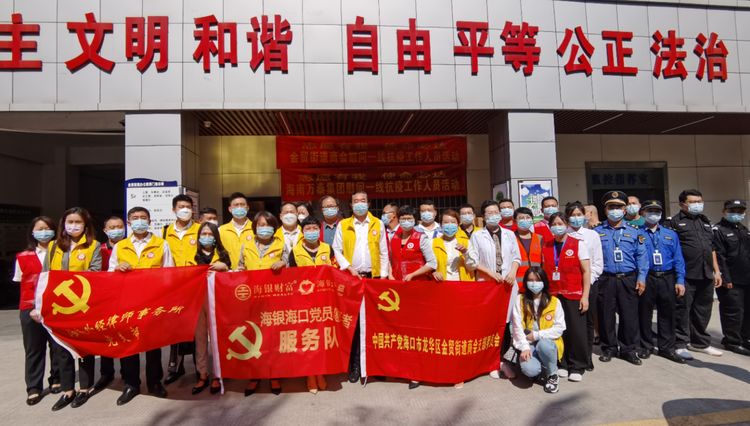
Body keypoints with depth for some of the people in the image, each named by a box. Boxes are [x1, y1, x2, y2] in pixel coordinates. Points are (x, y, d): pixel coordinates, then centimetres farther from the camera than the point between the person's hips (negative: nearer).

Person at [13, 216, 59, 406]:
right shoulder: (23, 257, 5)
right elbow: (23, 285, 6)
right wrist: (32, 307, -3)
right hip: (31, 309, 1)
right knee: (33, 349, 6)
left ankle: (57, 380, 25)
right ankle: (34, 388, 15)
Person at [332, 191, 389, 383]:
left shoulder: (378, 224, 8)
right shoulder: (343, 225, 7)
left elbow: (384, 252, 7)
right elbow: (336, 250, 4)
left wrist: (383, 275, 1)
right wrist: (349, 268, -7)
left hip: (373, 277, 1)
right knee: (353, 320, 0)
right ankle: (354, 364, 8)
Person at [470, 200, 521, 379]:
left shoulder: (510, 234, 11)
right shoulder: (477, 236, 1)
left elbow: (516, 257, 11)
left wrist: (513, 271, -7)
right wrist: (490, 272, -12)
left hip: (508, 284, 2)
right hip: (486, 284, -2)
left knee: (506, 322, 2)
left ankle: (500, 358, 19)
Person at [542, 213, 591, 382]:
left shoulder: (578, 244, 0)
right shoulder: (546, 246, 8)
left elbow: (586, 271, -3)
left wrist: (585, 296, -9)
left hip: (573, 295, -3)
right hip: (553, 295, 3)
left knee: (577, 331, 1)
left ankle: (577, 367, 15)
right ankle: (562, 364, 21)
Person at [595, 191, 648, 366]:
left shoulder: (634, 232, 10)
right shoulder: (597, 232, 7)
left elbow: (641, 256, 5)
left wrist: (641, 278, -3)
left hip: (628, 280, 1)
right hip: (605, 280, -1)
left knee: (630, 316, 3)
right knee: (606, 316, 5)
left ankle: (628, 349, 18)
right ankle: (609, 348, 20)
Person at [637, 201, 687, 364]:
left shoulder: (670, 234, 13)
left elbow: (678, 259, 8)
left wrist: (680, 281, -1)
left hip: (667, 279, 3)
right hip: (646, 279, -3)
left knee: (667, 314, 8)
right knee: (645, 314, 6)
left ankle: (666, 347, 21)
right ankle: (646, 346, 20)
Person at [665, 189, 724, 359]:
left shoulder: (706, 222, 18)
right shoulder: (673, 222, -4)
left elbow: (712, 248, 22)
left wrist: (716, 271, 17)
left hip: (706, 275, 7)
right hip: (686, 276, -7)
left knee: (703, 311, 15)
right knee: (682, 310, -2)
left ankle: (699, 342, 29)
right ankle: (680, 344, 7)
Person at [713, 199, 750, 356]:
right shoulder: (718, 230, -9)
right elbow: (719, 257, -15)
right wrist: (725, 279, -18)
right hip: (731, 282, -8)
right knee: (734, 312, -3)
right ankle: (732, 341, 7)